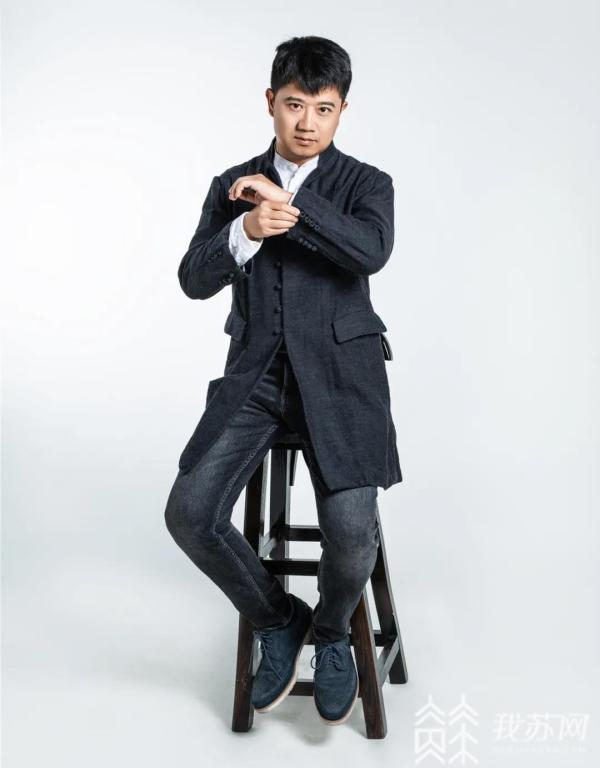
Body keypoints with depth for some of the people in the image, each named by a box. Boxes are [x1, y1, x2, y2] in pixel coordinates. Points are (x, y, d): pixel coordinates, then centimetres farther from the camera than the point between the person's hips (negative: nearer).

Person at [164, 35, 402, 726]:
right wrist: (246, 231, -19)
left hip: (338, 373, -2)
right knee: (189, 513, -15)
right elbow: (194, 280, 0)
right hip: (256, 375, 3)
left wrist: (284, 199, -18)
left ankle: (331, 632, 15)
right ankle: (278, 621, 12)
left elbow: (372, 250, -19)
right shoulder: (232, 186, 11)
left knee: (351, 530, -21)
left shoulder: (366, 185, 4)